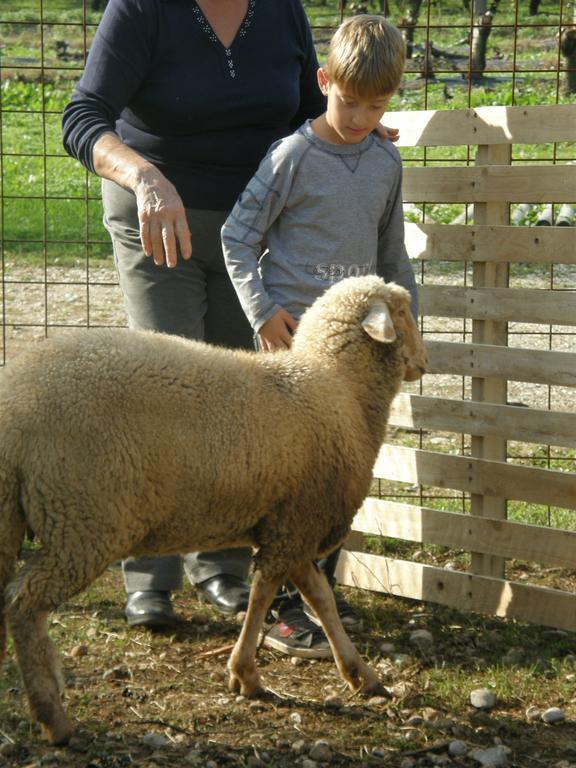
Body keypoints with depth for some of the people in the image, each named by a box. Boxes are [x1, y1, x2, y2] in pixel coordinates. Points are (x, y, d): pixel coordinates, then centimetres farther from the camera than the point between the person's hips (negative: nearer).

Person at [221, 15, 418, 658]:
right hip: (294, 334, -6)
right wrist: (263, 310, -12)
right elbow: (238, 234, -5)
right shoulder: (293, 156, -9)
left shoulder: (386, 162, 8)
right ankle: (288, 612, -1)